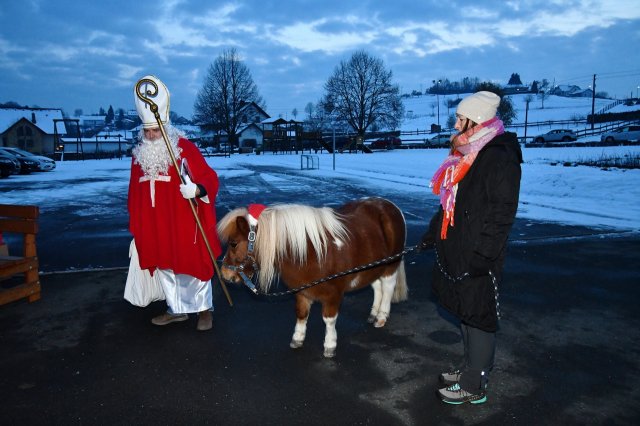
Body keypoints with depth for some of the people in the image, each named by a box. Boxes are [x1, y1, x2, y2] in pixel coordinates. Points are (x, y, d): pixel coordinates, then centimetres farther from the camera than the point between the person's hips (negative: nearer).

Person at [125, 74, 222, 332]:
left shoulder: (184, 148, -10)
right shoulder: (139, 154, 7)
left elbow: (209, 178, -13)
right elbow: (134, 193, 13)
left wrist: (197, 189, -35)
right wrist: (136, 227, 15)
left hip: (183, 223, -5)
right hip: (154, 227, 6)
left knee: (192, 265, 6)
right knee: (163, 267, 14)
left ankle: (204, 308, 25)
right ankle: (177, 309, 32)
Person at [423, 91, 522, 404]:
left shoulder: (500, 157, -16)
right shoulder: (466, 153, 14)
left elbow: (502, 213, -19)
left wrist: (482, 254, -21)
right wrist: (434, 231, 24)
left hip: (477, 258, -9)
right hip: (456, 251, 9)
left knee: (477, 318, 2)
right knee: (464, 312, 19)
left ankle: (474, 386, 16)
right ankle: (470, 367, 36)